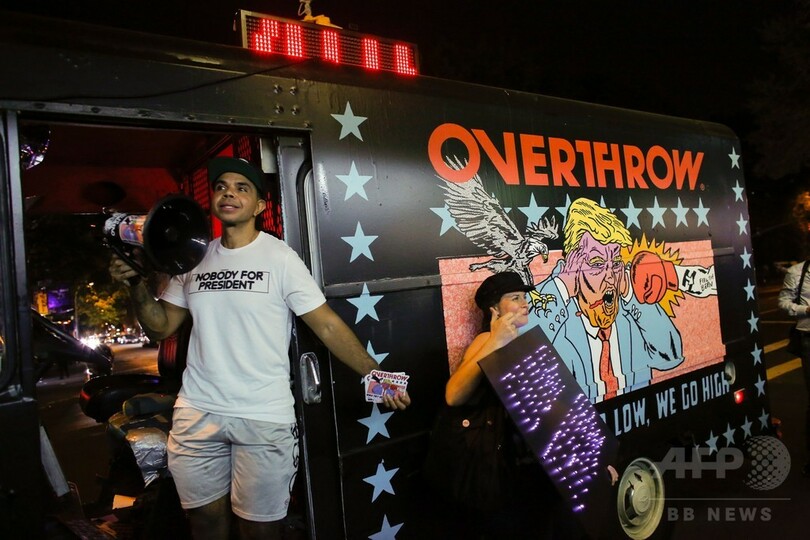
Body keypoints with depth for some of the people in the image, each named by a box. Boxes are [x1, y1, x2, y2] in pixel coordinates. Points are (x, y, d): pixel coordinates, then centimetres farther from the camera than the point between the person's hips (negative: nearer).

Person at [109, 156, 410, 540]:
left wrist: (375, 375, -20)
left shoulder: (279, 257, -7)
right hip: (197, 414, 4)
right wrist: (136, 285, -6)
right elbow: (161, 327, 11)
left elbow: (327, 326, -10)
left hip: (264, 419, -4)